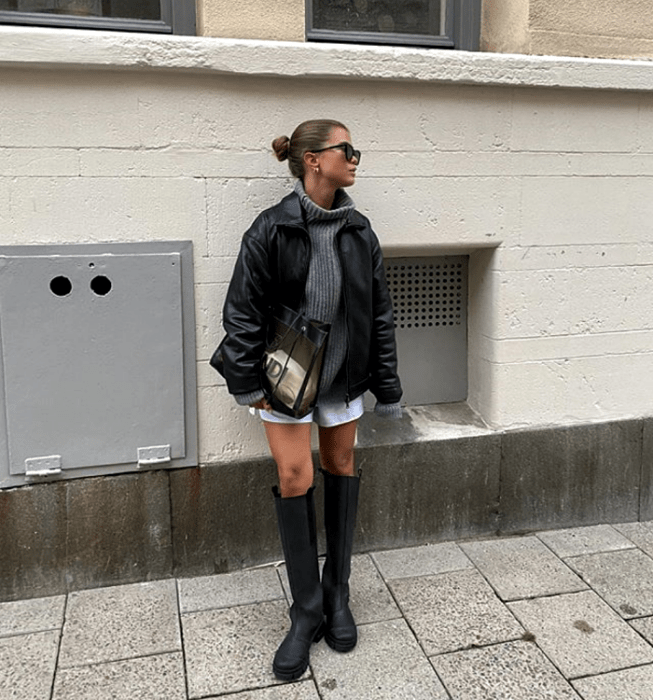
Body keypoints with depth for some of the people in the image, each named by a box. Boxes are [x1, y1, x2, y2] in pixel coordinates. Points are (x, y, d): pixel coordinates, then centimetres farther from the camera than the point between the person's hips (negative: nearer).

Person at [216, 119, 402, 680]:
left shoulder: (359, 231, 0)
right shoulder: (272, 229, -12)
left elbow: (380, 313, 4)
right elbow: (243, 311, -9)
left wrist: (387, 387, 4)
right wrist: (247, 384, -10)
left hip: (342, 372, 4)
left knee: (341, 468, 10)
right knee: (294, 480, -2)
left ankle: (338, 596, 27)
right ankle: (307, 613, 14)